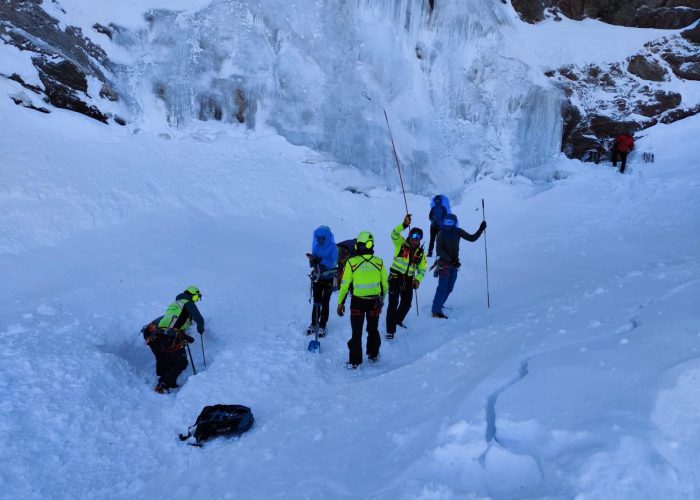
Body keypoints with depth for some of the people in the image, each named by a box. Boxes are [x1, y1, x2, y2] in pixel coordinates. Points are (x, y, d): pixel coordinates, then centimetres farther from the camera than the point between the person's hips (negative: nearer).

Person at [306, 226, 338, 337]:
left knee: (325, 303, 3)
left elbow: (333, 263, -20)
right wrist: (312, 260, -20)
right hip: (317, 277, 4)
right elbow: (313, 264, 3)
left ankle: (322, 326, 10)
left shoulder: (333, 248, -11)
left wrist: (320, 260, -31)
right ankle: (314, 323, 22)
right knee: (316, 301, 11)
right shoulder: (316, 247, 1)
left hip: (328, 278, -4)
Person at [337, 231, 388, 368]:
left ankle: (355, 361, 13)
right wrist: (381, 300, 17)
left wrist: (340, 303, 1)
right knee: (373, 329, 21)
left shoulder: (351, 262, -13)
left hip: (357, 302, -2)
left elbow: (345, 285, -10)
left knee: (357, 332, 9)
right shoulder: (379, 262, -7)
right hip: (374, 302, 2)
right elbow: (385, 284, 1)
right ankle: (373, 354, 36)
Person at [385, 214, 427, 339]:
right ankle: (390, 330, -6)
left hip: (408, 279, 5)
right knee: (393, 303, -10)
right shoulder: (401, 244, -5)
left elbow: (422, 269, 11)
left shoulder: (421, 253, 7)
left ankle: (398, 320, 43)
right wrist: (404, 225, -39)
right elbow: (394, 234, -24)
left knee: (407, 303, 14)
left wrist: (418, 280, -6)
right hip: (395, 276, -5)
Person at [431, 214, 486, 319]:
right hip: (444, 264, -6)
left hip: (454, 263, 6)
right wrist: (451, 260, -26)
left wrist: (481, 230, -5)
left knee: (449, 288, 13)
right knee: (443, 288, -6)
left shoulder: (458, 232, 0)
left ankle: (437, 304, 30)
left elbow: (472, 238, 8)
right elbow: (439, 250, -19)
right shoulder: (442, 233, -13)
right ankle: (436, 312, 0)